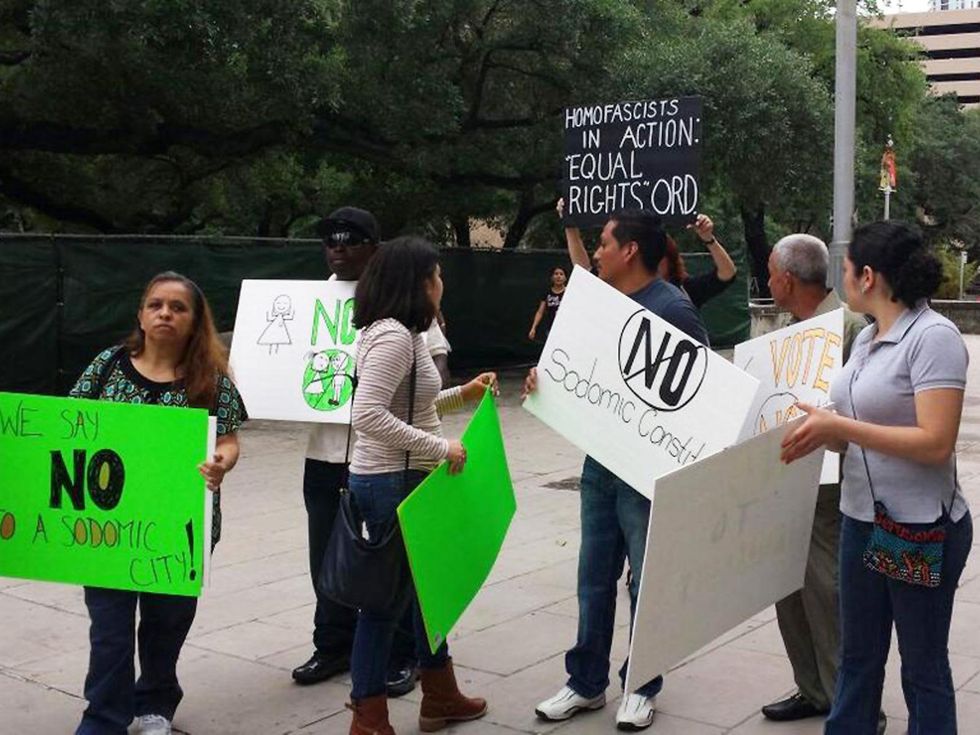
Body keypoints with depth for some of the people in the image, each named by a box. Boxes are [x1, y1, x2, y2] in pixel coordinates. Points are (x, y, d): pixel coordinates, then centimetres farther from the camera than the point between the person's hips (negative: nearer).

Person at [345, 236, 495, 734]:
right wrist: (440, 448, -25)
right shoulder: (393, 336, -20)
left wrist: (462, 395, 13)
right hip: (392, 483, -11)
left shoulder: (399, 333, 13)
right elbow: (369, 414, -29)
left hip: (406, 480, 11)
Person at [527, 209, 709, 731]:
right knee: (595, 578, 12)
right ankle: (587, 681, 23)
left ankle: (642, 687, 20)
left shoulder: (672, 308, -13)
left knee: (646, 581, 6)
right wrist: (545, 376, 0)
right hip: (600, 461, 7)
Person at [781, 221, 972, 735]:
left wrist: (837, 426, -23)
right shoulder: (866, 338, 9)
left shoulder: (933, 337, -16)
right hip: (862, 519, 8)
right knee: (857, 658, 17)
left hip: (921, 529, -8)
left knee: (923, 668, 7)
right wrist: (818, 431, -6)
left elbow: (935, 443, -23)